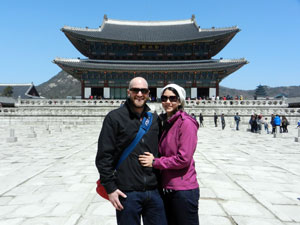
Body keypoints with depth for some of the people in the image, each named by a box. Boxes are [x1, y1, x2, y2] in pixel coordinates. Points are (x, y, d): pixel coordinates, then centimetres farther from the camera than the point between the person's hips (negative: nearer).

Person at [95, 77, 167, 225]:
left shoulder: (155, 119, 9)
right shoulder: (114, 117, -5)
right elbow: (104, 156, -6)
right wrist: (110, 187, -9)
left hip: (154, 191, 4)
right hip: (126, 192, -4)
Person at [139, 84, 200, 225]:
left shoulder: (186, 123, -15)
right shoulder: (166, 123, 9)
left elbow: (184, 159, -20)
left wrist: (155, 162, -13)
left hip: (183, 189, -8)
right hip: (168, 189, 8)